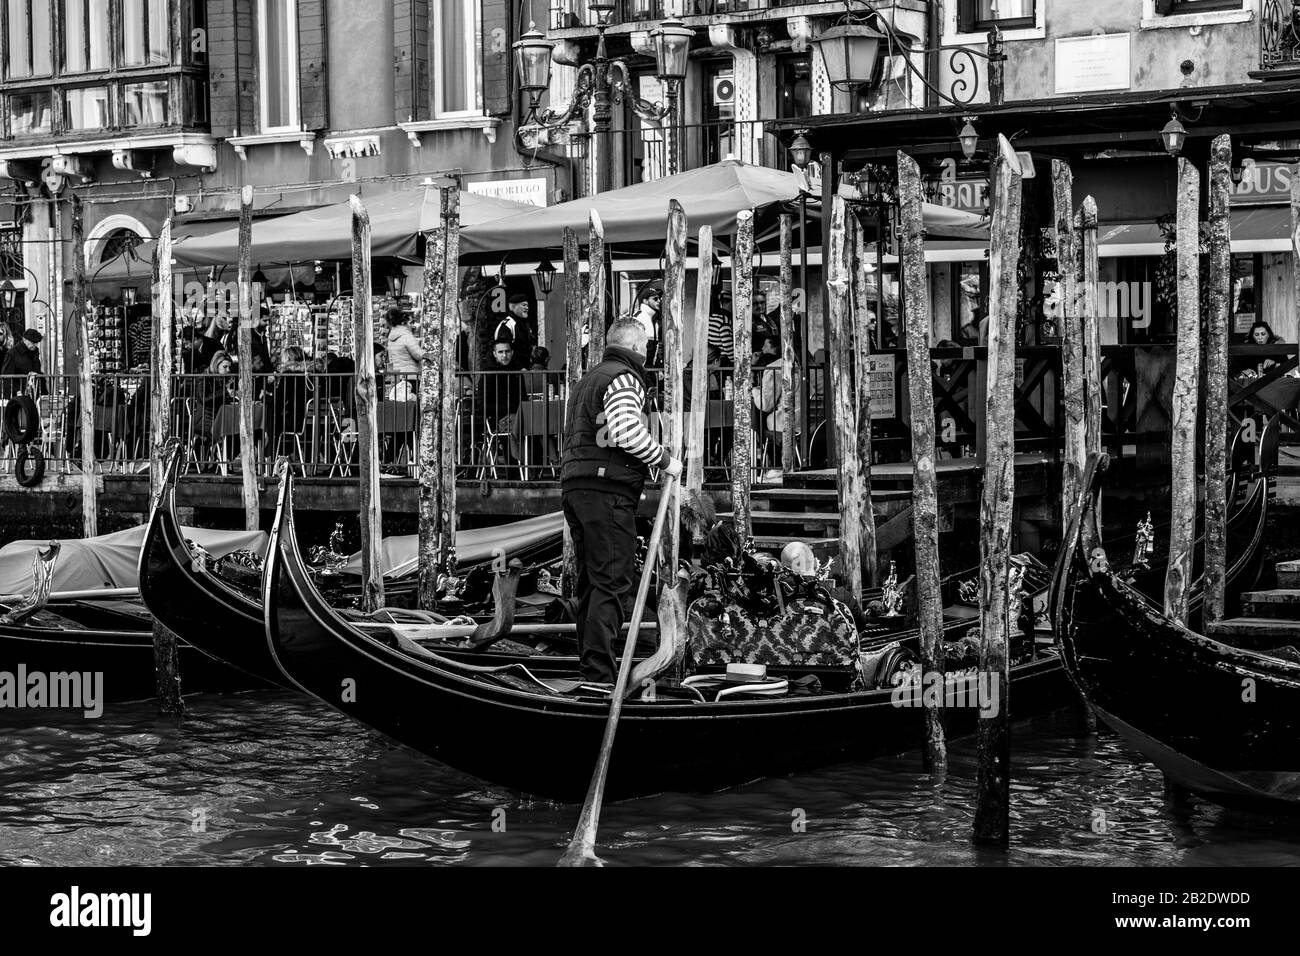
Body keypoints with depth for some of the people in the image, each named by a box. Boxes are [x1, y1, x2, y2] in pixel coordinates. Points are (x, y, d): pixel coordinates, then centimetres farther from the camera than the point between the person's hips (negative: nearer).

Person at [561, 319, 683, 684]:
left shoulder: (587, 380, 23)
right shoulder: (623, 378, -7)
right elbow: (627, 432, -21)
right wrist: (665, 460, -10)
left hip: (574, 486, 9)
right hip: (607, 490, -9)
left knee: (591, 582, 14)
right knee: (612, 583, -9)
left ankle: (588, 665, 16)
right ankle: (599, 674, -15)